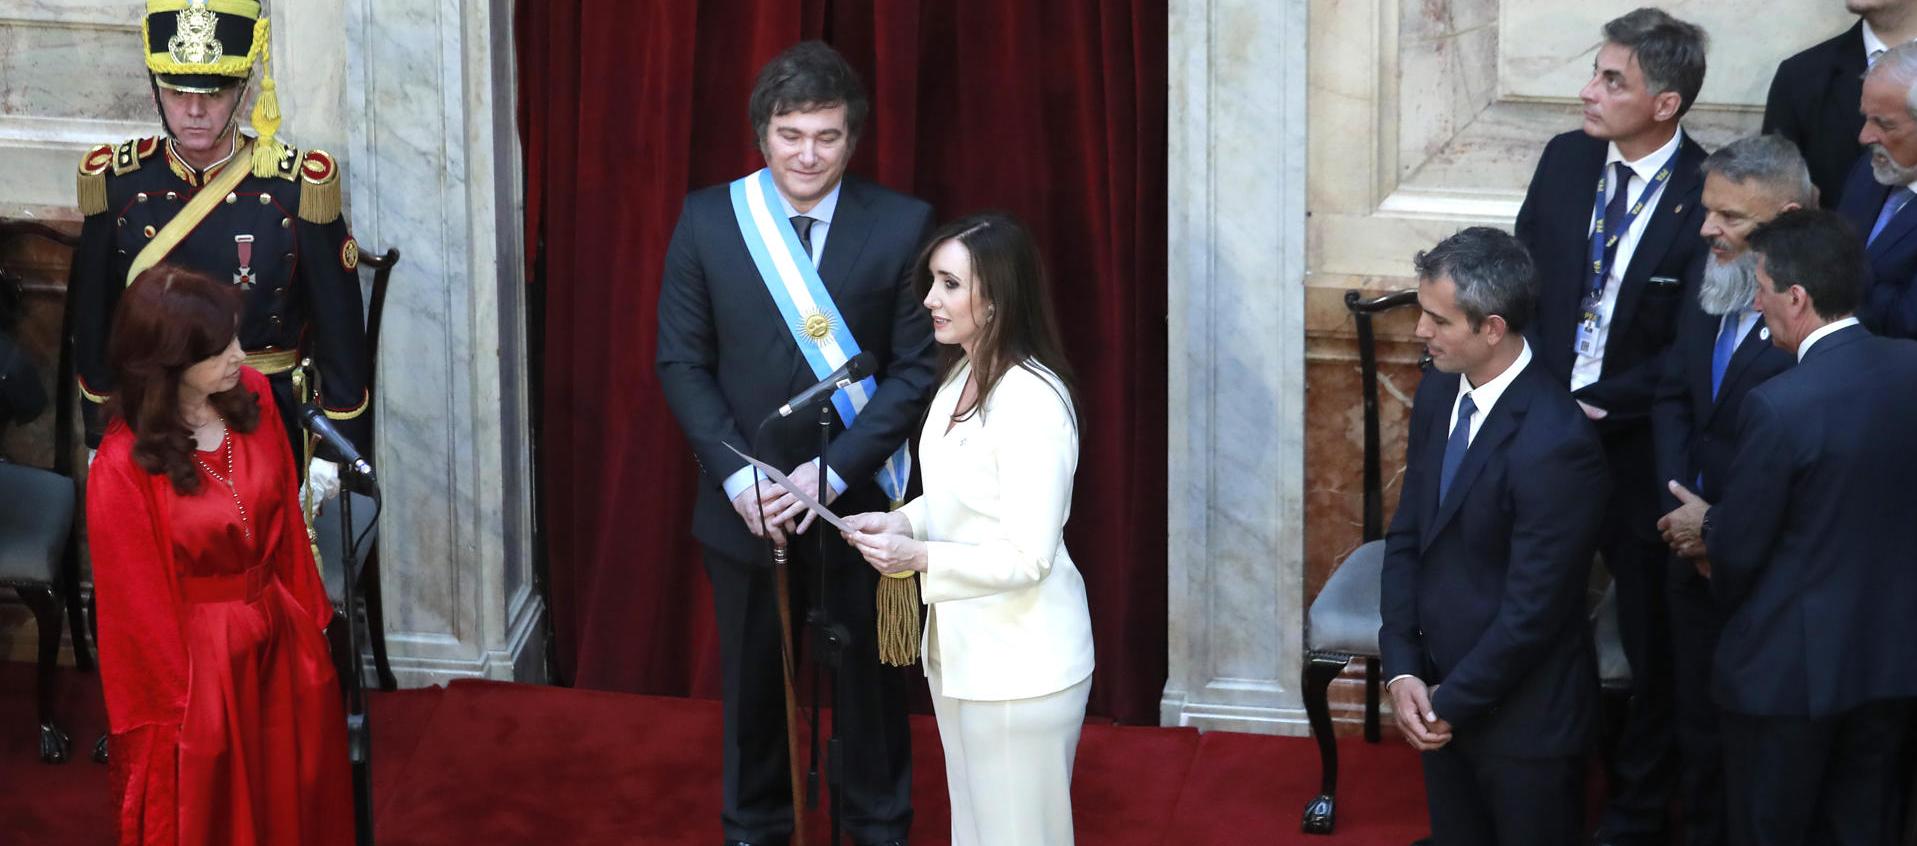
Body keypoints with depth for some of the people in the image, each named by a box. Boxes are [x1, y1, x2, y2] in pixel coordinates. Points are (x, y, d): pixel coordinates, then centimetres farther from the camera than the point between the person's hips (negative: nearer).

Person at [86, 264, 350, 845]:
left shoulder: (252, 397, -9)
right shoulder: (122, 468, -26)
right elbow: (137, 601, -17)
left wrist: (308, 616, 10)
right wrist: (171, 704, -10)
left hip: (279, 642, 5)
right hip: (198, 655, -5)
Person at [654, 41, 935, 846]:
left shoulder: (902, 225, -9)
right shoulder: (707, 220, -4)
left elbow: (918, 366, -8)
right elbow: (682, 362, -1)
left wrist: (833, 471, -17)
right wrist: (736, 475, -13)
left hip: (858, 501, -1)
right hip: (744, 504, 1)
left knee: (868, 682, 12)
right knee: (753, 683, 15)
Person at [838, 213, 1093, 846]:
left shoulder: (1032, 402, -24)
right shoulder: (961, 376, 5)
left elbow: (1029, 557, -24)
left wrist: (920, 558, -27)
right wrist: (901, 523, 0)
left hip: (1020, 665, -9)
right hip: (960, 648, 9)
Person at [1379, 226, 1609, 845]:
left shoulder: (1555, 443, -26)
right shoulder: (1439, 393, -2)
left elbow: (1532, 607, -22)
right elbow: (1407, 536, 4)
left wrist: (1452, 702, -12)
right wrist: (1402, 670, -6)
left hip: (1522, 717, -7)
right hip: (1440, 692, 7)